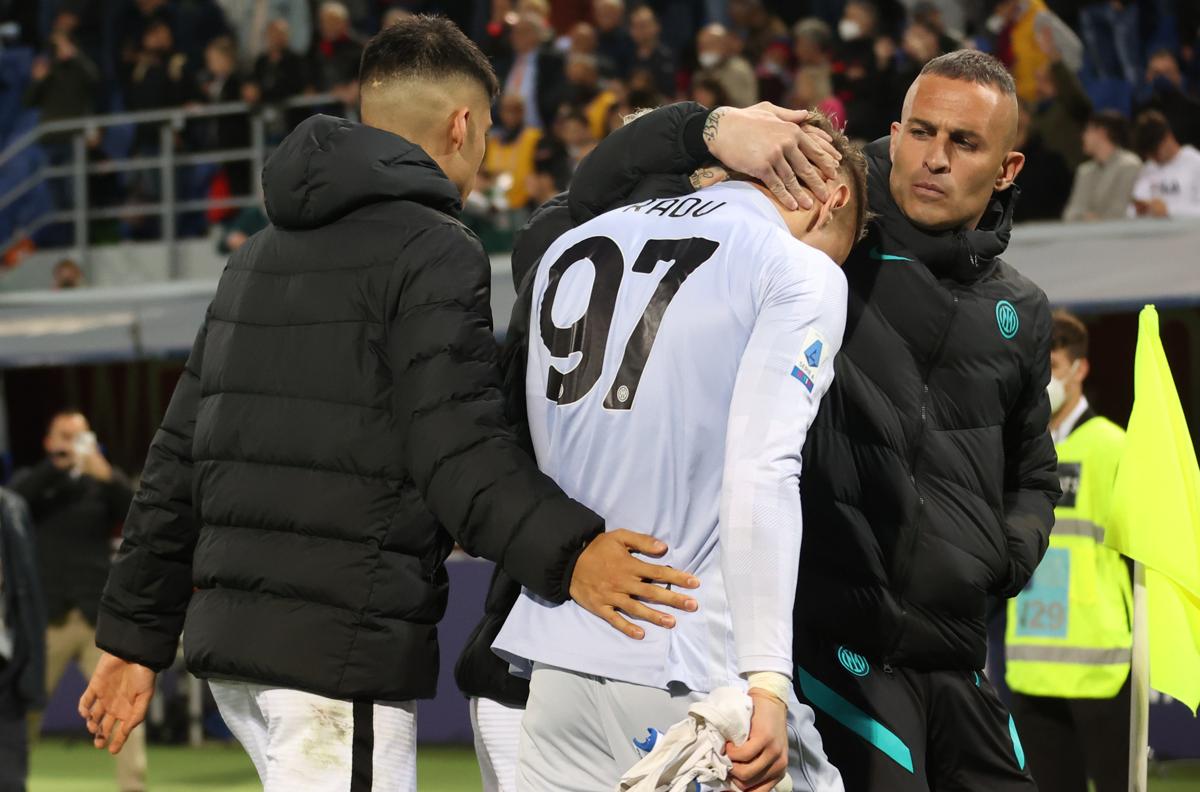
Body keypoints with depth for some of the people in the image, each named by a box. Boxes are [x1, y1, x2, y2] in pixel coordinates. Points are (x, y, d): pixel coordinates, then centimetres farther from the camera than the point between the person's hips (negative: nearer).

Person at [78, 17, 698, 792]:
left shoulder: (261, 253, 19)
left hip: (227, 633, 9)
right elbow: (459, 448, -20)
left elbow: (180, 456, 19)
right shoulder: (435, 253, -7)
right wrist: (564, 554, -30)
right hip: (344, 642, -9)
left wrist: (136, 634, 21)